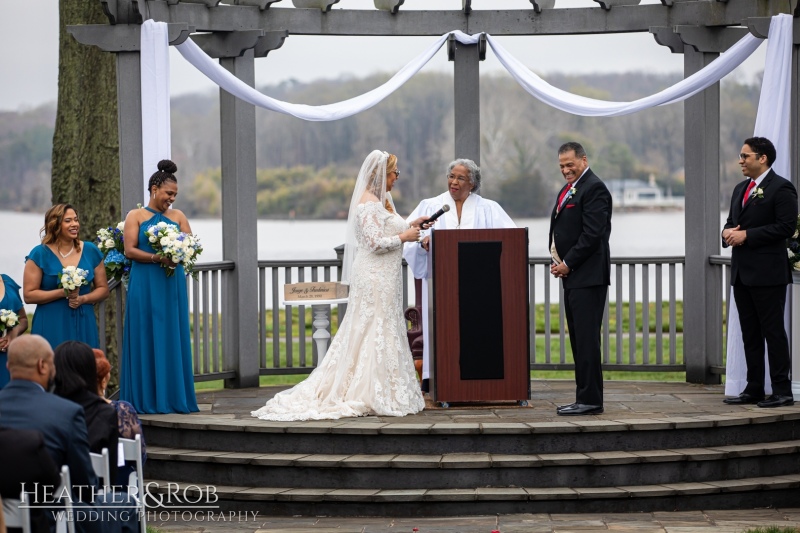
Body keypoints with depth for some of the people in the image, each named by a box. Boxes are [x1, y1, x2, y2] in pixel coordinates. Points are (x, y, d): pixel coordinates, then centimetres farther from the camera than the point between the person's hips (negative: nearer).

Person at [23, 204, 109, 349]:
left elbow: (103, 289, 12)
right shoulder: (40, 255, -1)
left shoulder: (91, 251, 9)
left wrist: (83, 298, -7)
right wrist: (63, 293, -14)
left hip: (84, 326, 3)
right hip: (51, 327, -3)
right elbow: (28, 295, -6)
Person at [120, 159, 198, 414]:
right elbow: (129, 250, -6)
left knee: (173, 339, 3)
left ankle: (173, 397, 7)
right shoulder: (136, 216, 4)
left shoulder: (178, 216, 13)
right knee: (146, 340, -3)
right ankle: (146, 400, 1)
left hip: (172, 285, 3)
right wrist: (157, 258, -19)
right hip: (145, 286, -3)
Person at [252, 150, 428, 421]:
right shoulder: (369, 204, -16)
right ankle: (373, 396, -2)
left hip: (382, 279, 10)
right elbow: (376, 244, -22)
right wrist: (405, 237, -11)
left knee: (363, 334, 10)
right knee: (376, 333, -6)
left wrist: (410, 226, 13)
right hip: (376, 279, -10)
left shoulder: (381, 200, 15)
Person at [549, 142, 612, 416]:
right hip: (572, 276, 10)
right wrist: (557, 261, 8)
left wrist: (568, 264, -13)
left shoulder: (594, 188, -11)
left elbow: (592, 234, -18)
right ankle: (585, 397, 13)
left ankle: (590, 400, -8)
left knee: (587, 339, -10)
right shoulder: (568, 190, 20)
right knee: (578, 339, 10)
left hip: (587, 277, -10)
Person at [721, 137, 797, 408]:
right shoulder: (740, 189, 18)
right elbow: (731, 222, 25)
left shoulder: (781, 188, -8)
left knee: (773, 331, -6)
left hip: (768, 273, -8)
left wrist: (747, 235, -17)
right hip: (741, 272, 8)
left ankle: (782, 391, -2)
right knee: (750, 333, 11)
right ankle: (754, 389, 16)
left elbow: (786, 227, -16)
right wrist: (728, 232, 0)